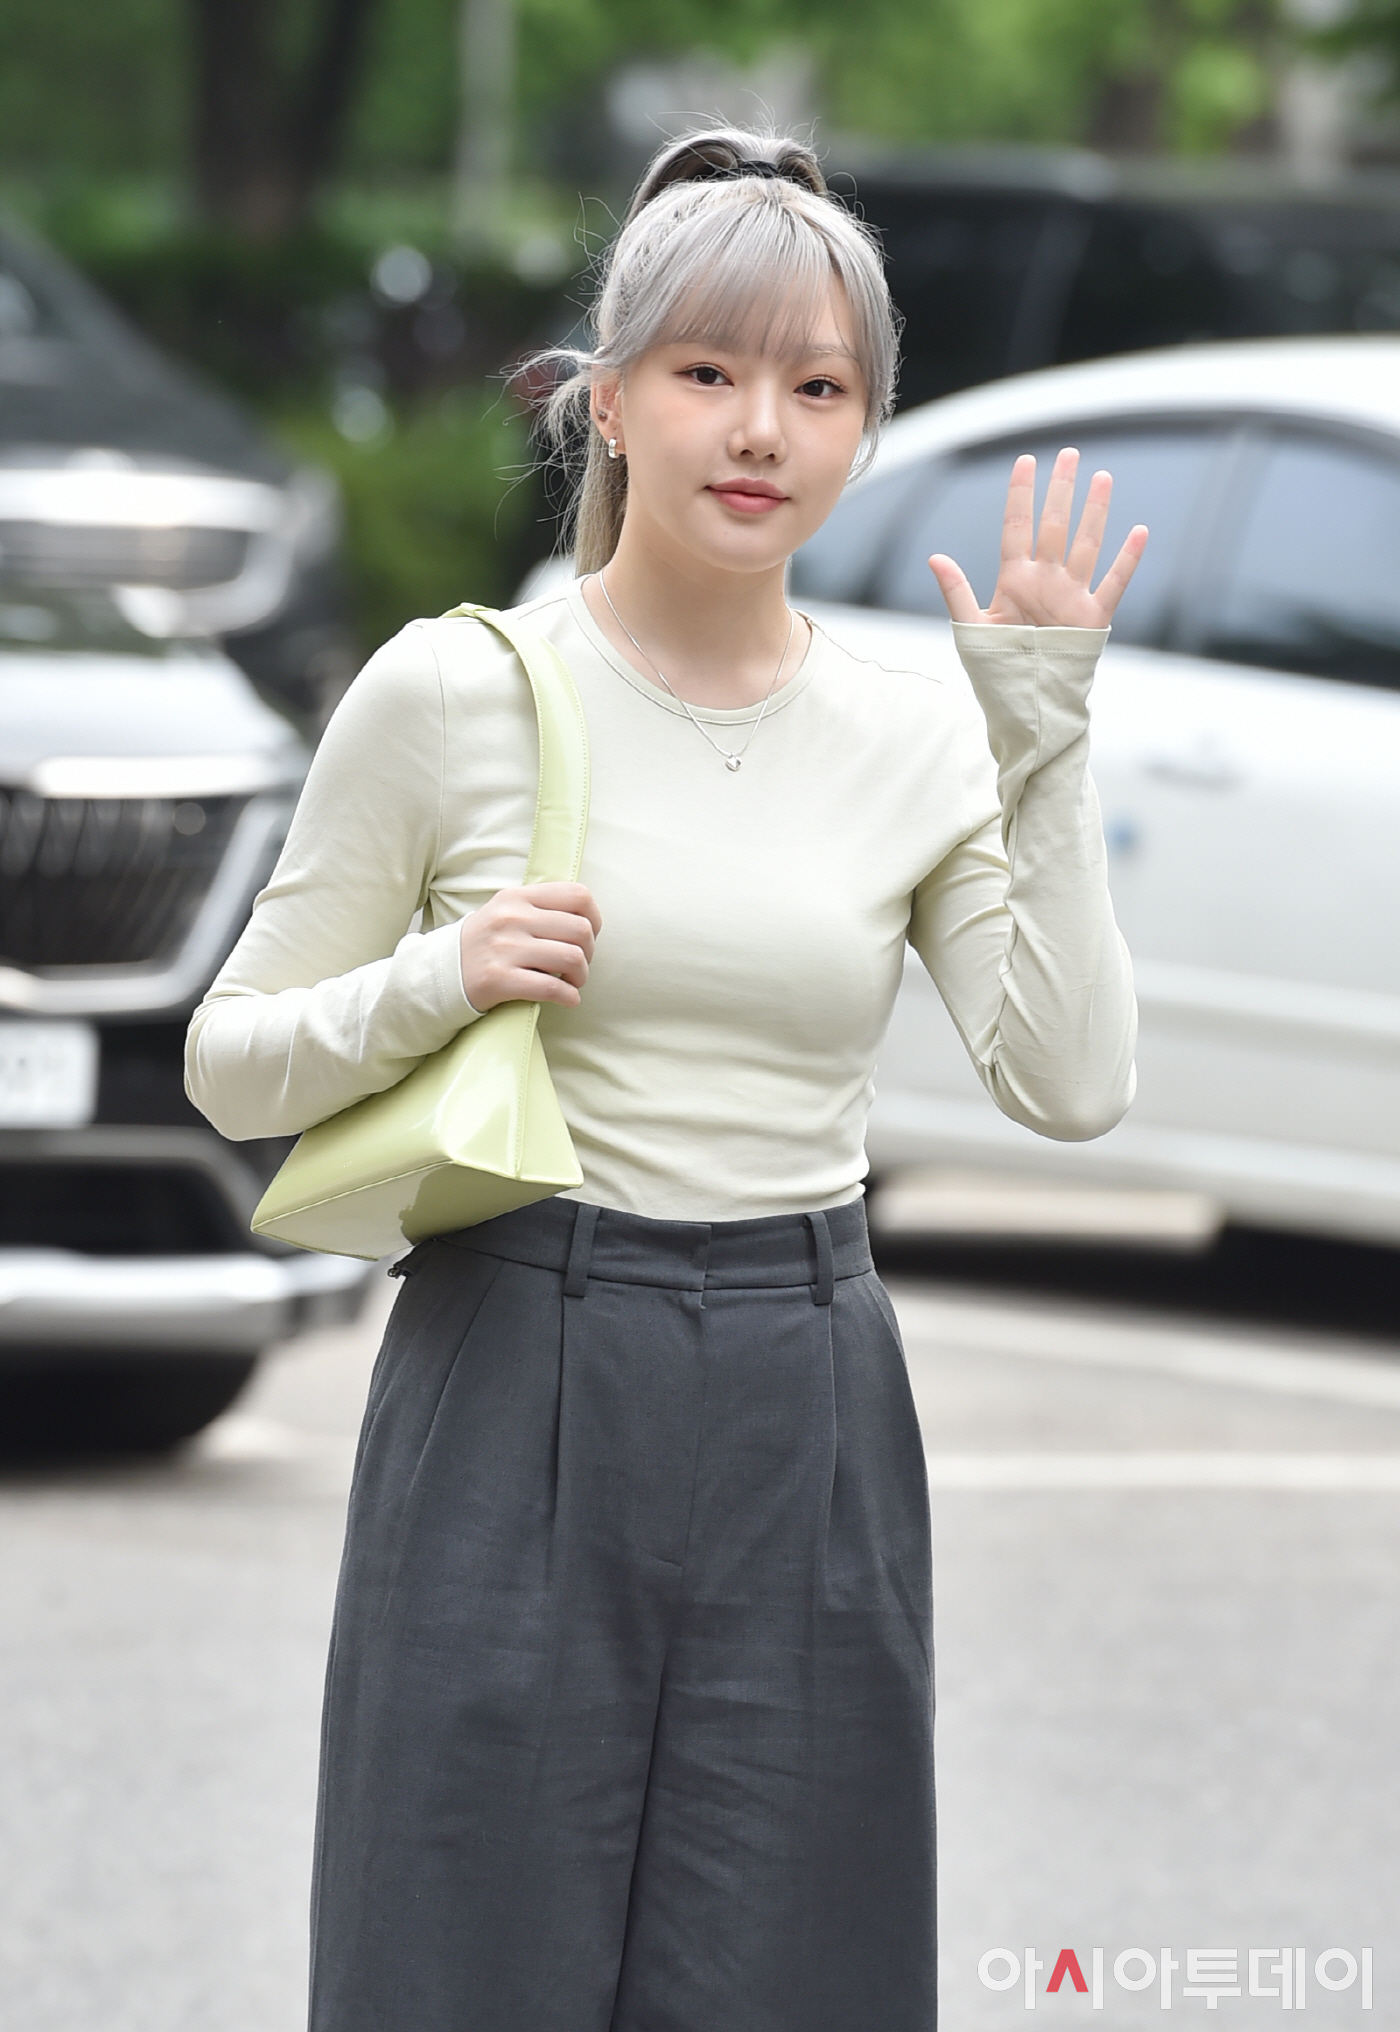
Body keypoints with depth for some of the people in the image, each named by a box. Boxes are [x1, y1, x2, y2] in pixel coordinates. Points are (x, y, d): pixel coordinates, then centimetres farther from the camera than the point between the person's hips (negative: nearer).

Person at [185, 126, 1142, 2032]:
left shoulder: (919, 737, 6)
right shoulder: (453, 692, -2)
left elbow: (1073, 1082, -6)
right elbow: (234, 1066, 3)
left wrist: (1046, 738, -7)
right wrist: (438, 983, -15)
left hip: (811, 1431, 3)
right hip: (517, 1396, -2)